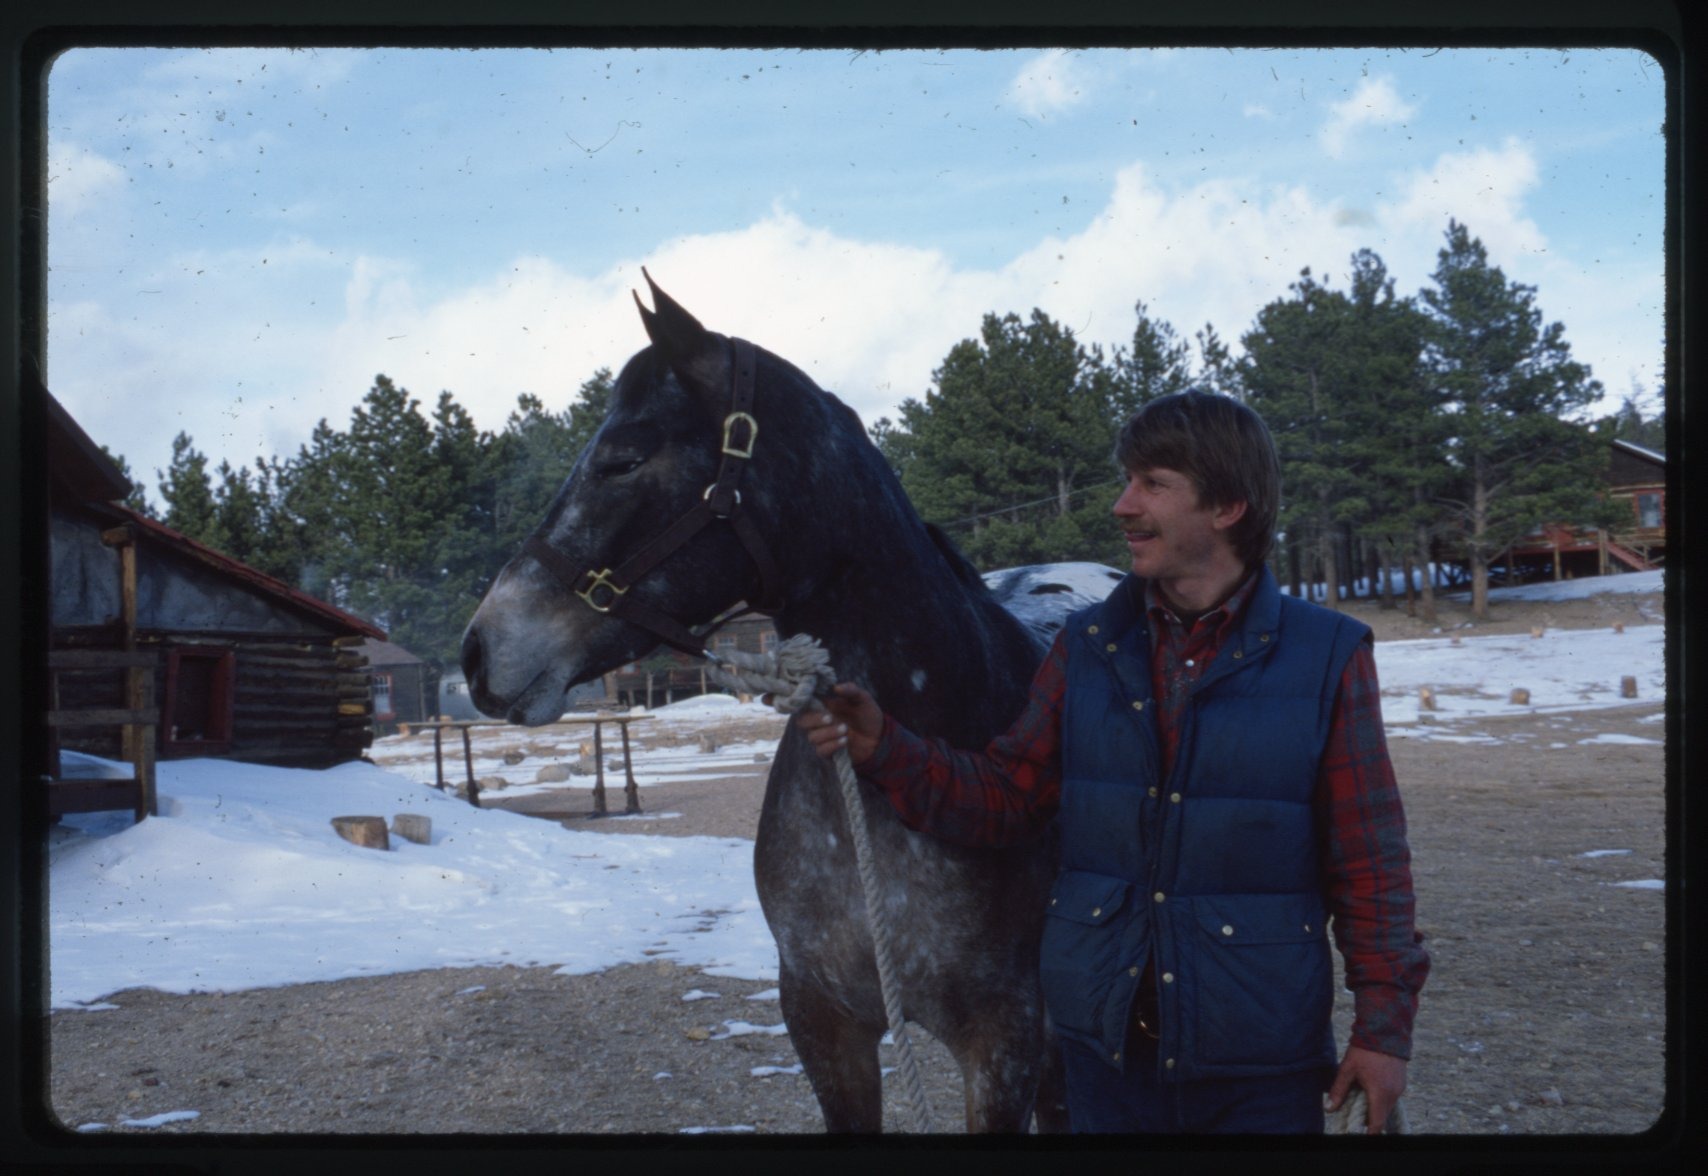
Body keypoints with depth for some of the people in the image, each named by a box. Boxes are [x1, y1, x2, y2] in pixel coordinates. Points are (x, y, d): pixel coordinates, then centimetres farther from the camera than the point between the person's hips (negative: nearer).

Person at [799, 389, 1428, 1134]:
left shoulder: (1327, 657, -7)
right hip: (1106, 1043, 3)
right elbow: (1006, 799, 3)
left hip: (1260, 1065, -2)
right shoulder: (1087, 647, 2)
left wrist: (1383, 1024, -7)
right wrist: (881, 747, -10)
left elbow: (1369, 861, -5)